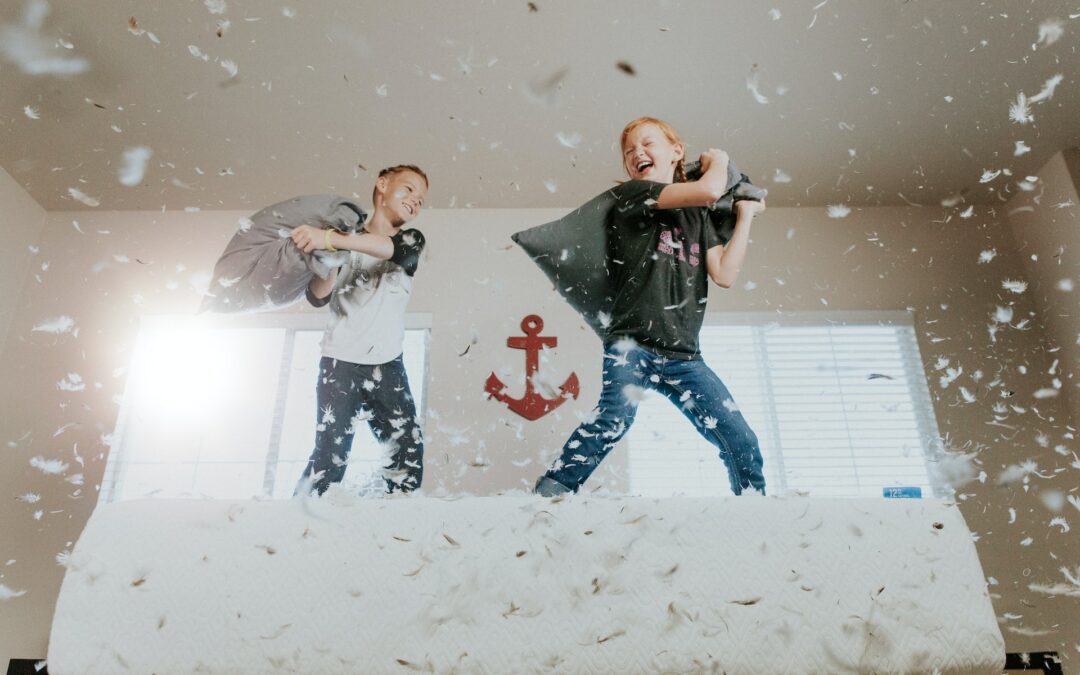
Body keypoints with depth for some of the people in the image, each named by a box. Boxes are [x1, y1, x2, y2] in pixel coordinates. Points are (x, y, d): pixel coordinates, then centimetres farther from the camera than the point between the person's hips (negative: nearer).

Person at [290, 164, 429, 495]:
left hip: (388, 366, 3)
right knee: (331, 454, -12)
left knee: (408, 452, -3)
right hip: (340, 362, -2)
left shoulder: (412, 240, 10)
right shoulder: (346, 235, 6)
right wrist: (331, 253, -21)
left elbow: (395, 249, -17)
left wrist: (331, 239, -31)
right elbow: (318, 297, -4)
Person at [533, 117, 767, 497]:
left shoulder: (698, 216, 21)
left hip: (683, 355, 6)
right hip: (632, 342, -5)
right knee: (615, 418, -30)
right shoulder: (631, 194, 5)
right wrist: (718, 160, 14)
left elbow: (724, 275, 7)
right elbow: (710, 190, -8)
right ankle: (547, 495, -29)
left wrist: (745, 215, 16)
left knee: (742, 443, 0)